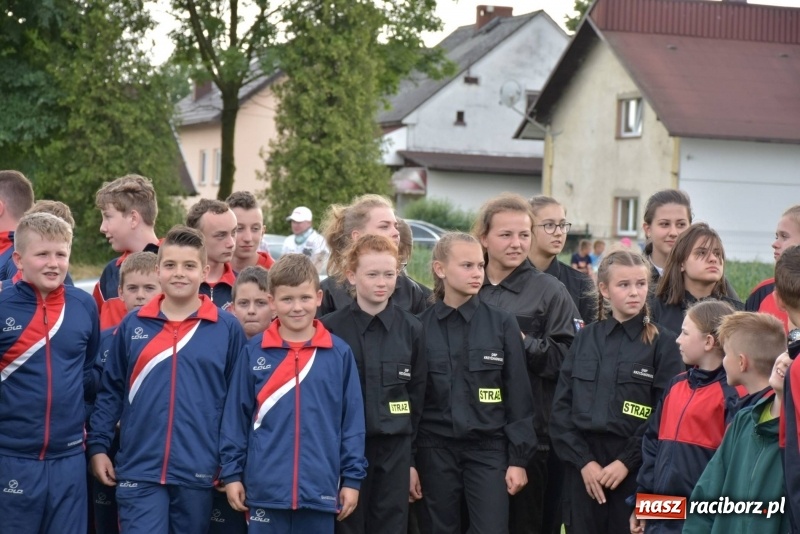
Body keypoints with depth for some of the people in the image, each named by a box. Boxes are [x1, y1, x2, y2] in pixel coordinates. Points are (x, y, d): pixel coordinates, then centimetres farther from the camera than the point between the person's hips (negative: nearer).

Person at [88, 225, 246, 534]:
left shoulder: (227, 328, 0)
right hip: (140, 470, 0)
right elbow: (110, 391, 9)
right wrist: (98, 446, 4)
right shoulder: (132, 325, 4)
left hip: (199, 472, 0)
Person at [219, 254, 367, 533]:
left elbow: (352, 420, 4)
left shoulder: (340, 353, 0)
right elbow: (236, 416, 4)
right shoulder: (253, 352, -1)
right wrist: (232, 472, 2)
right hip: (265, 487, -1)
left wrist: (352, 478, 2)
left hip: (320, 488, 1)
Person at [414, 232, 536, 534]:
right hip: (435, 451, 1)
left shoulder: (502, 324, 0)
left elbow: (518, 396, 1)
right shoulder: (420, 327, 1)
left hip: (488, 449, -1)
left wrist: (518, 458, -3)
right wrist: (408, 460, 0)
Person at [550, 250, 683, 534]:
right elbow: (561, 407, 5)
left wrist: (627, 461, -12)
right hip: (583, 466, 3)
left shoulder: (663, 342, 0)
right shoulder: (585, 338, 9)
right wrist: (582, 460, -6)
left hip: (635, 471, -3)